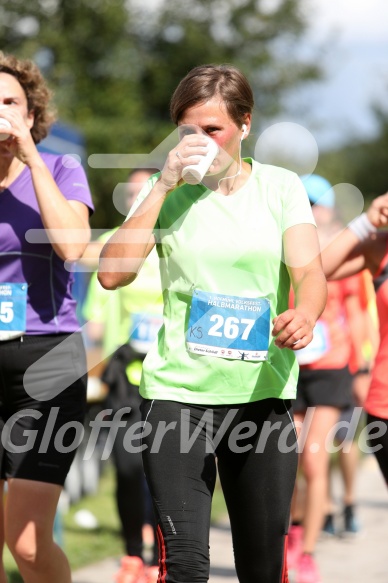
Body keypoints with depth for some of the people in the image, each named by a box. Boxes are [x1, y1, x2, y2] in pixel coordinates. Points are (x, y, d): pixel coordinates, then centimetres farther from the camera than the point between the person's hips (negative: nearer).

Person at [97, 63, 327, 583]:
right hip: (177, 390, -1)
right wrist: (163, 185, -11)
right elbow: (112, 273, -7)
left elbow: (308, 271, -5)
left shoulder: (281, 186, 5)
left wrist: (304, 315, -29)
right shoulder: (169, 192, 4)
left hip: (263, 390, 1)